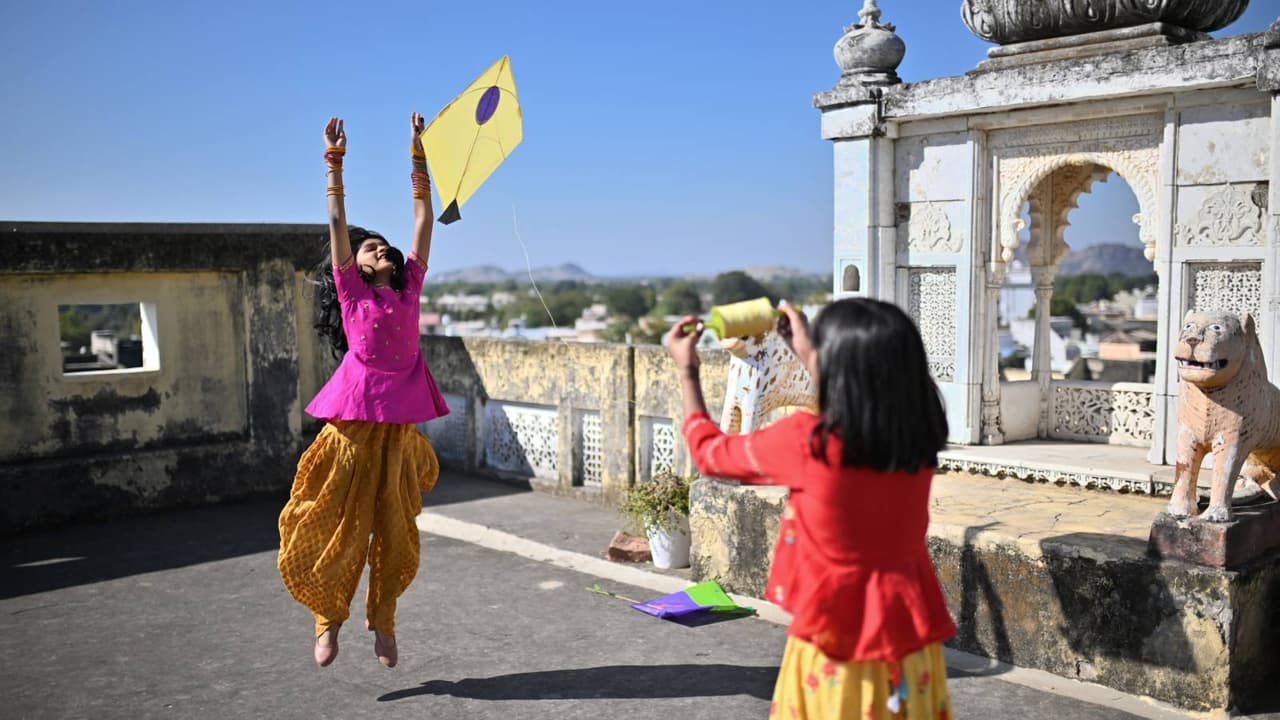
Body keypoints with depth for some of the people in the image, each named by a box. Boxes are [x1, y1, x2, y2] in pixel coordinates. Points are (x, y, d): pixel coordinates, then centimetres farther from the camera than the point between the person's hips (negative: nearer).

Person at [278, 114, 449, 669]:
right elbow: (337, 222, -1)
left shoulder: (409, 286, 12)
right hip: (354, 421, -3)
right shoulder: (351, 289, 4)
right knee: (336, 525, 3)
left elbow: (424, 216, 12)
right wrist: (335, 160, -5)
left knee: (395, 530, 9)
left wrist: (418, 153, 12)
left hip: (400, 423, 3)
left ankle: (382, 621, 25)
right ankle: (329, 615, 23)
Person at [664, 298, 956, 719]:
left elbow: (711, 454, -3)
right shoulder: (918, 438, -8)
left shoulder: (805, 441, -21)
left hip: (836, 642, -4)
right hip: (907, 635, 4)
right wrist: (808, 353, 23)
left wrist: (686, 371, 9)